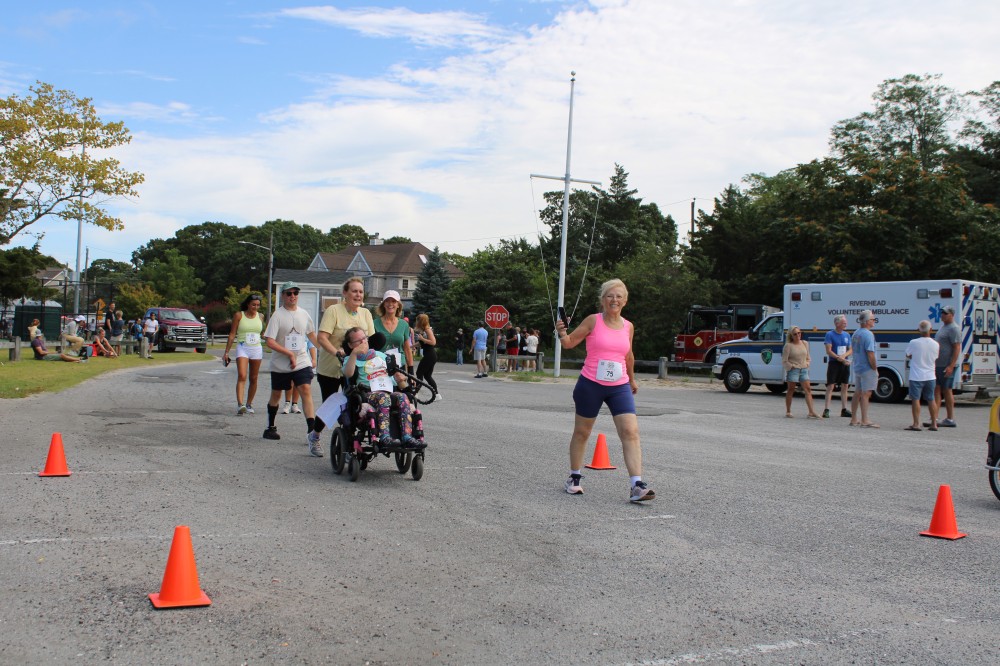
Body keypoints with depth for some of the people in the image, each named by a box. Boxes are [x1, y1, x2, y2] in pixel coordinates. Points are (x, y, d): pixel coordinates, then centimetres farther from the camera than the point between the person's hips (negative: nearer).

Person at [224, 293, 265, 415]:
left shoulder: (260, 316, 8)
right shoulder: (239, 316, 0)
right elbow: (232, 334, 1)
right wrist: (227, 352, -1)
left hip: (257, 349, 4)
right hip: (242, 348, -3)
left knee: (253, 379, 8)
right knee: (242, 376, -18)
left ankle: (249, 404, 20)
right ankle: (240, 404, -28)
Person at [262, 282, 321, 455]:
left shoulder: (304, 314, 5)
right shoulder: (278, 315, -9)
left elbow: (311, 334, 22)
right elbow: (269, 341, -16)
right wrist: (290, 354, -20)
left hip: (302, 362, 2)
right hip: (280, 365, -2)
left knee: (306, 392, -16)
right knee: (276, 395, 15)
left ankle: (312, 433, -22)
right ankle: (270, 427, 37)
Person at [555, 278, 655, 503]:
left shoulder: (628, 327, 8)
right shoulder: (593, 321, -3)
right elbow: (570, 342, -3)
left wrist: (632, 379, 33)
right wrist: (561, 333, -24)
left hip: (619, 387, 3)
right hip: (591, 384, -2)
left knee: (631, 432, -12)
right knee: (582, 432, 11)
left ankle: (637, 486, -16)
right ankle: (574, 478, 29)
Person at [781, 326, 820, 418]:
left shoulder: (805, 343, 11)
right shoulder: (788, 345, -6)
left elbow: (808, 357, 20)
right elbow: (784, 361, -6)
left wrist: (807, 364, 4)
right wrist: (791, 366, -13)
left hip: (804, 370, 5)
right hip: (793, 370, -5)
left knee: (808, 389, -4)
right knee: (791, 390, 2)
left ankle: (811, 412, -7)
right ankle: (788, 411, 10)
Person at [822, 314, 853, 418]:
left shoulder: (847, 335, 11)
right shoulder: (830, 334, -6)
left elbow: (850, 350, 11)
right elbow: (828, 351, -11)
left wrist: (844, 355, -10)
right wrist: (840, 358, -18)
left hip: (845, 363, 6)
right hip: (833, 363, -6)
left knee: (845, 386, 9)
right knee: (830, 386, -8)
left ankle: (844, 409, 16)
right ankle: (826, 409, -8)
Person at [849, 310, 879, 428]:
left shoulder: (855, 334, 12)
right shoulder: (868, 334, -17)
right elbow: (870, 354, -21)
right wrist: (875, 368, -14)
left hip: (857, 368, 9)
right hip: (867, 369, -9)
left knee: (857, 393, 15)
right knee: (866, 394, -7)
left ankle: (854, 419, 20)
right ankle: (865, 421, -7)